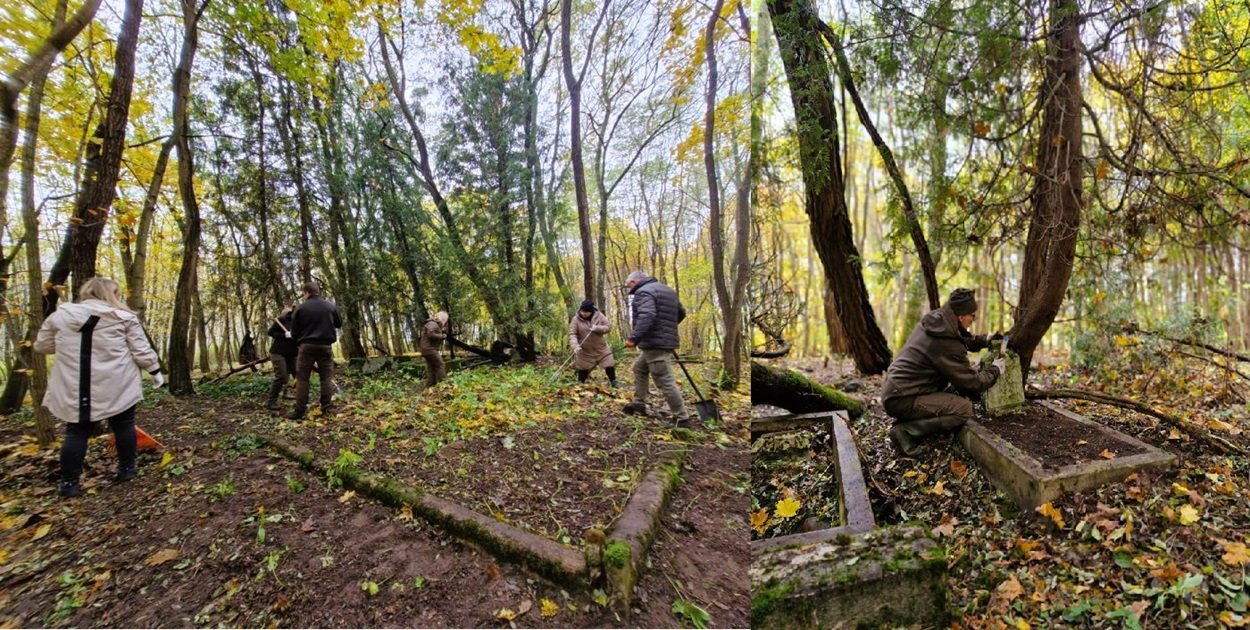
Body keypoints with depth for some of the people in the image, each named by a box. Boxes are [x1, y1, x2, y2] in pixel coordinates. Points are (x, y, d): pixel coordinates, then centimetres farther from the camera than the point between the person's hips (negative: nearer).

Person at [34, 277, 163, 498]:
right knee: (123, 426, 11)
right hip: (117, 386, -2)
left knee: (77, 432, 10)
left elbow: (41, 346, 15)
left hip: (75, 389, 3)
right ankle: (126, 469, 20)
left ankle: (69, 482, 12)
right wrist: (155, 371, 8)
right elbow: (142, 350, -4)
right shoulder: (124, 317, -5)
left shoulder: (60, 315, 4)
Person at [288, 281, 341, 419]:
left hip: (307, 346, -2)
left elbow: (294, 332, 4)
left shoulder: (301, 308, -4)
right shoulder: (331, 306, 2)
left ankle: (299, 410, 3)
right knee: (327, 377, 6)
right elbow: (339, 324, 16)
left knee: (302, 378, 4)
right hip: (326, 346, 2)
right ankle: (327, 408, 3)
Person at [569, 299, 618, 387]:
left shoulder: (599, 315, -7)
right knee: (583, 368, 8)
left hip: (601, 348, 2)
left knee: (609, 365, 6)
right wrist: (575, 346, -34)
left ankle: (613, 381, 26)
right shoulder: (576, 319, -13)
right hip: (585, 350, -2)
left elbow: (609, 326, -6)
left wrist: (598, 328, -25)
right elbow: (572, 334, -18)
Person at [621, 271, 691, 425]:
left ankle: (683, 418, -2)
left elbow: (647, 317, -28)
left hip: (655, 343, -11)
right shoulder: (667, 290, 20)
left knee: (665, 381, -7)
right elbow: (681, 312, 26)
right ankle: (639, 403, 28)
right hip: (666, 341, 11)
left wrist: (634, 338, -33)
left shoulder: (643, 292, -11)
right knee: (639, 368, 24)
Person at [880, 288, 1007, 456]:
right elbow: (972, 384, -8)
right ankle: (905, 430, -12)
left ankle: (911, 419, 10)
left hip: (893, 389, 9)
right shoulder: (948, 346, -20)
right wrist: (995, 369, 8)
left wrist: (985, 340, 13)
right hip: (901, 400, -9)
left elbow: (963, 339, 28)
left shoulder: (934, 321, 4)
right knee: (964, 408, -14)